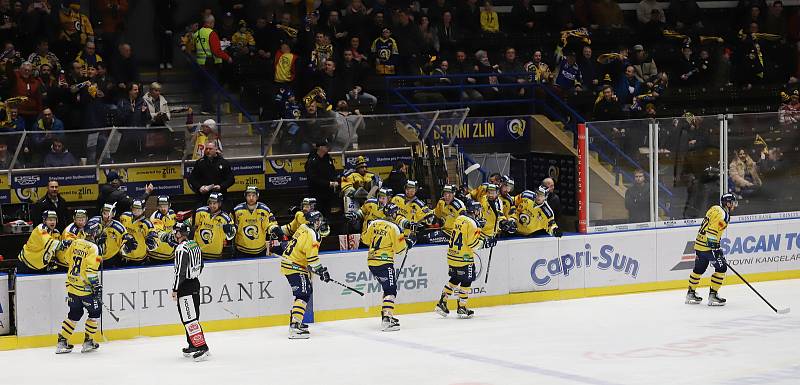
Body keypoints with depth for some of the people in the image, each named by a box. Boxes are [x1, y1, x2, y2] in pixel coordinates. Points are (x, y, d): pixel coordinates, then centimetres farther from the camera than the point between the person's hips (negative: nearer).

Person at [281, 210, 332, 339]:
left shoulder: (303, 228, 12)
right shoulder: (310, 234, -19)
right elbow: (312, 258, -22)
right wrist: (321, 271, -13)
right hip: (294, 267, -10)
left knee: (306, 291, 21)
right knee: (303, 294, -17)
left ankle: (295, 320, 29)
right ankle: (294, 328, -28)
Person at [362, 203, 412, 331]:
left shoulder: (374, 223, 8)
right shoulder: (394, 227, -11)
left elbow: (365, 239, 15)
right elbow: (398, 248, -10)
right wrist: (407, 243, 7)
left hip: (371, 262, 8)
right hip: (384, 262, -7)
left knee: (388, 288, 21)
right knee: (390, 290, -7)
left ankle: (386, 315, 24)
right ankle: (386, 319, -19)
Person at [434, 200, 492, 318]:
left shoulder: (459, 219, 9)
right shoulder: (471, 223, -17)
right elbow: (473, 243, -19)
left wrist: (478, 225, 16)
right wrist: (486, 242, -6)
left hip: (452, 255, 8)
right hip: (463, 258, -8)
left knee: (454, 279, 20)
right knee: (466, 281, 3)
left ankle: (442, 302, 19)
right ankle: (462, 308, 7)